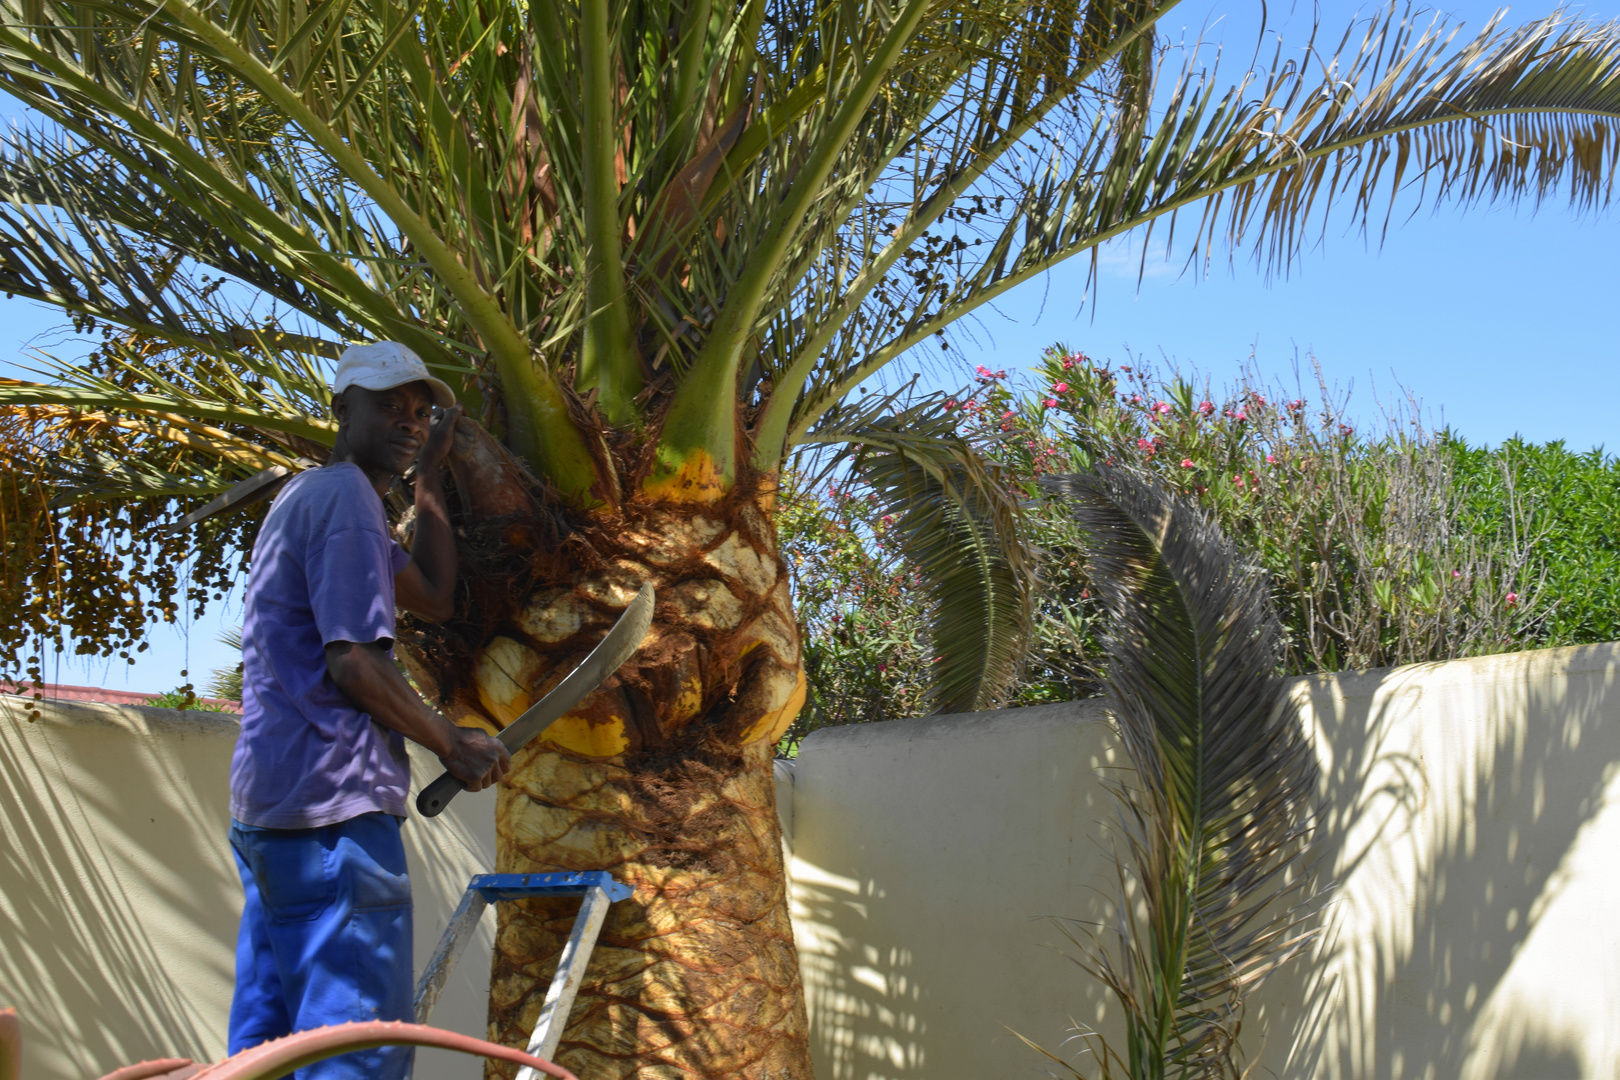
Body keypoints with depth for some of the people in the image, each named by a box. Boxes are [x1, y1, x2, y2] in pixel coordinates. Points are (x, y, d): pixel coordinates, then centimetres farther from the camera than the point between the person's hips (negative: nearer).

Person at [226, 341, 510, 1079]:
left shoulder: (305, 498, 23)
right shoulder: (345, 497, -8)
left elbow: (433, 598, 23)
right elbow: (353, 663, -16)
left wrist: (429, 474, 23)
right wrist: (452, 745, -5)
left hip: (267, 802, 10)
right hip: (334, 804, -10)